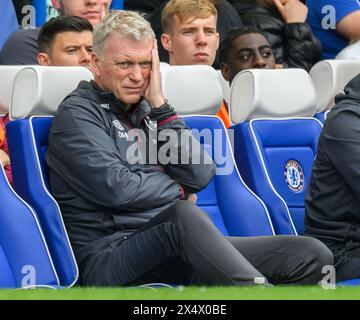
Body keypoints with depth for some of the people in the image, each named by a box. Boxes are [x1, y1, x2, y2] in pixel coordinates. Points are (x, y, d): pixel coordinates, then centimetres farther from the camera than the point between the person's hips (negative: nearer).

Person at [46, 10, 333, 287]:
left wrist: (160, 106, 4)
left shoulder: (147, 111, 23)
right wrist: (179, 192, 4)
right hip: (107, 258, -7)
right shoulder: (77, 113, 2)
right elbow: (116, 188, -13)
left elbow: (201, 176, 9)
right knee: (183, 214, -41)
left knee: (312, 255, -11)